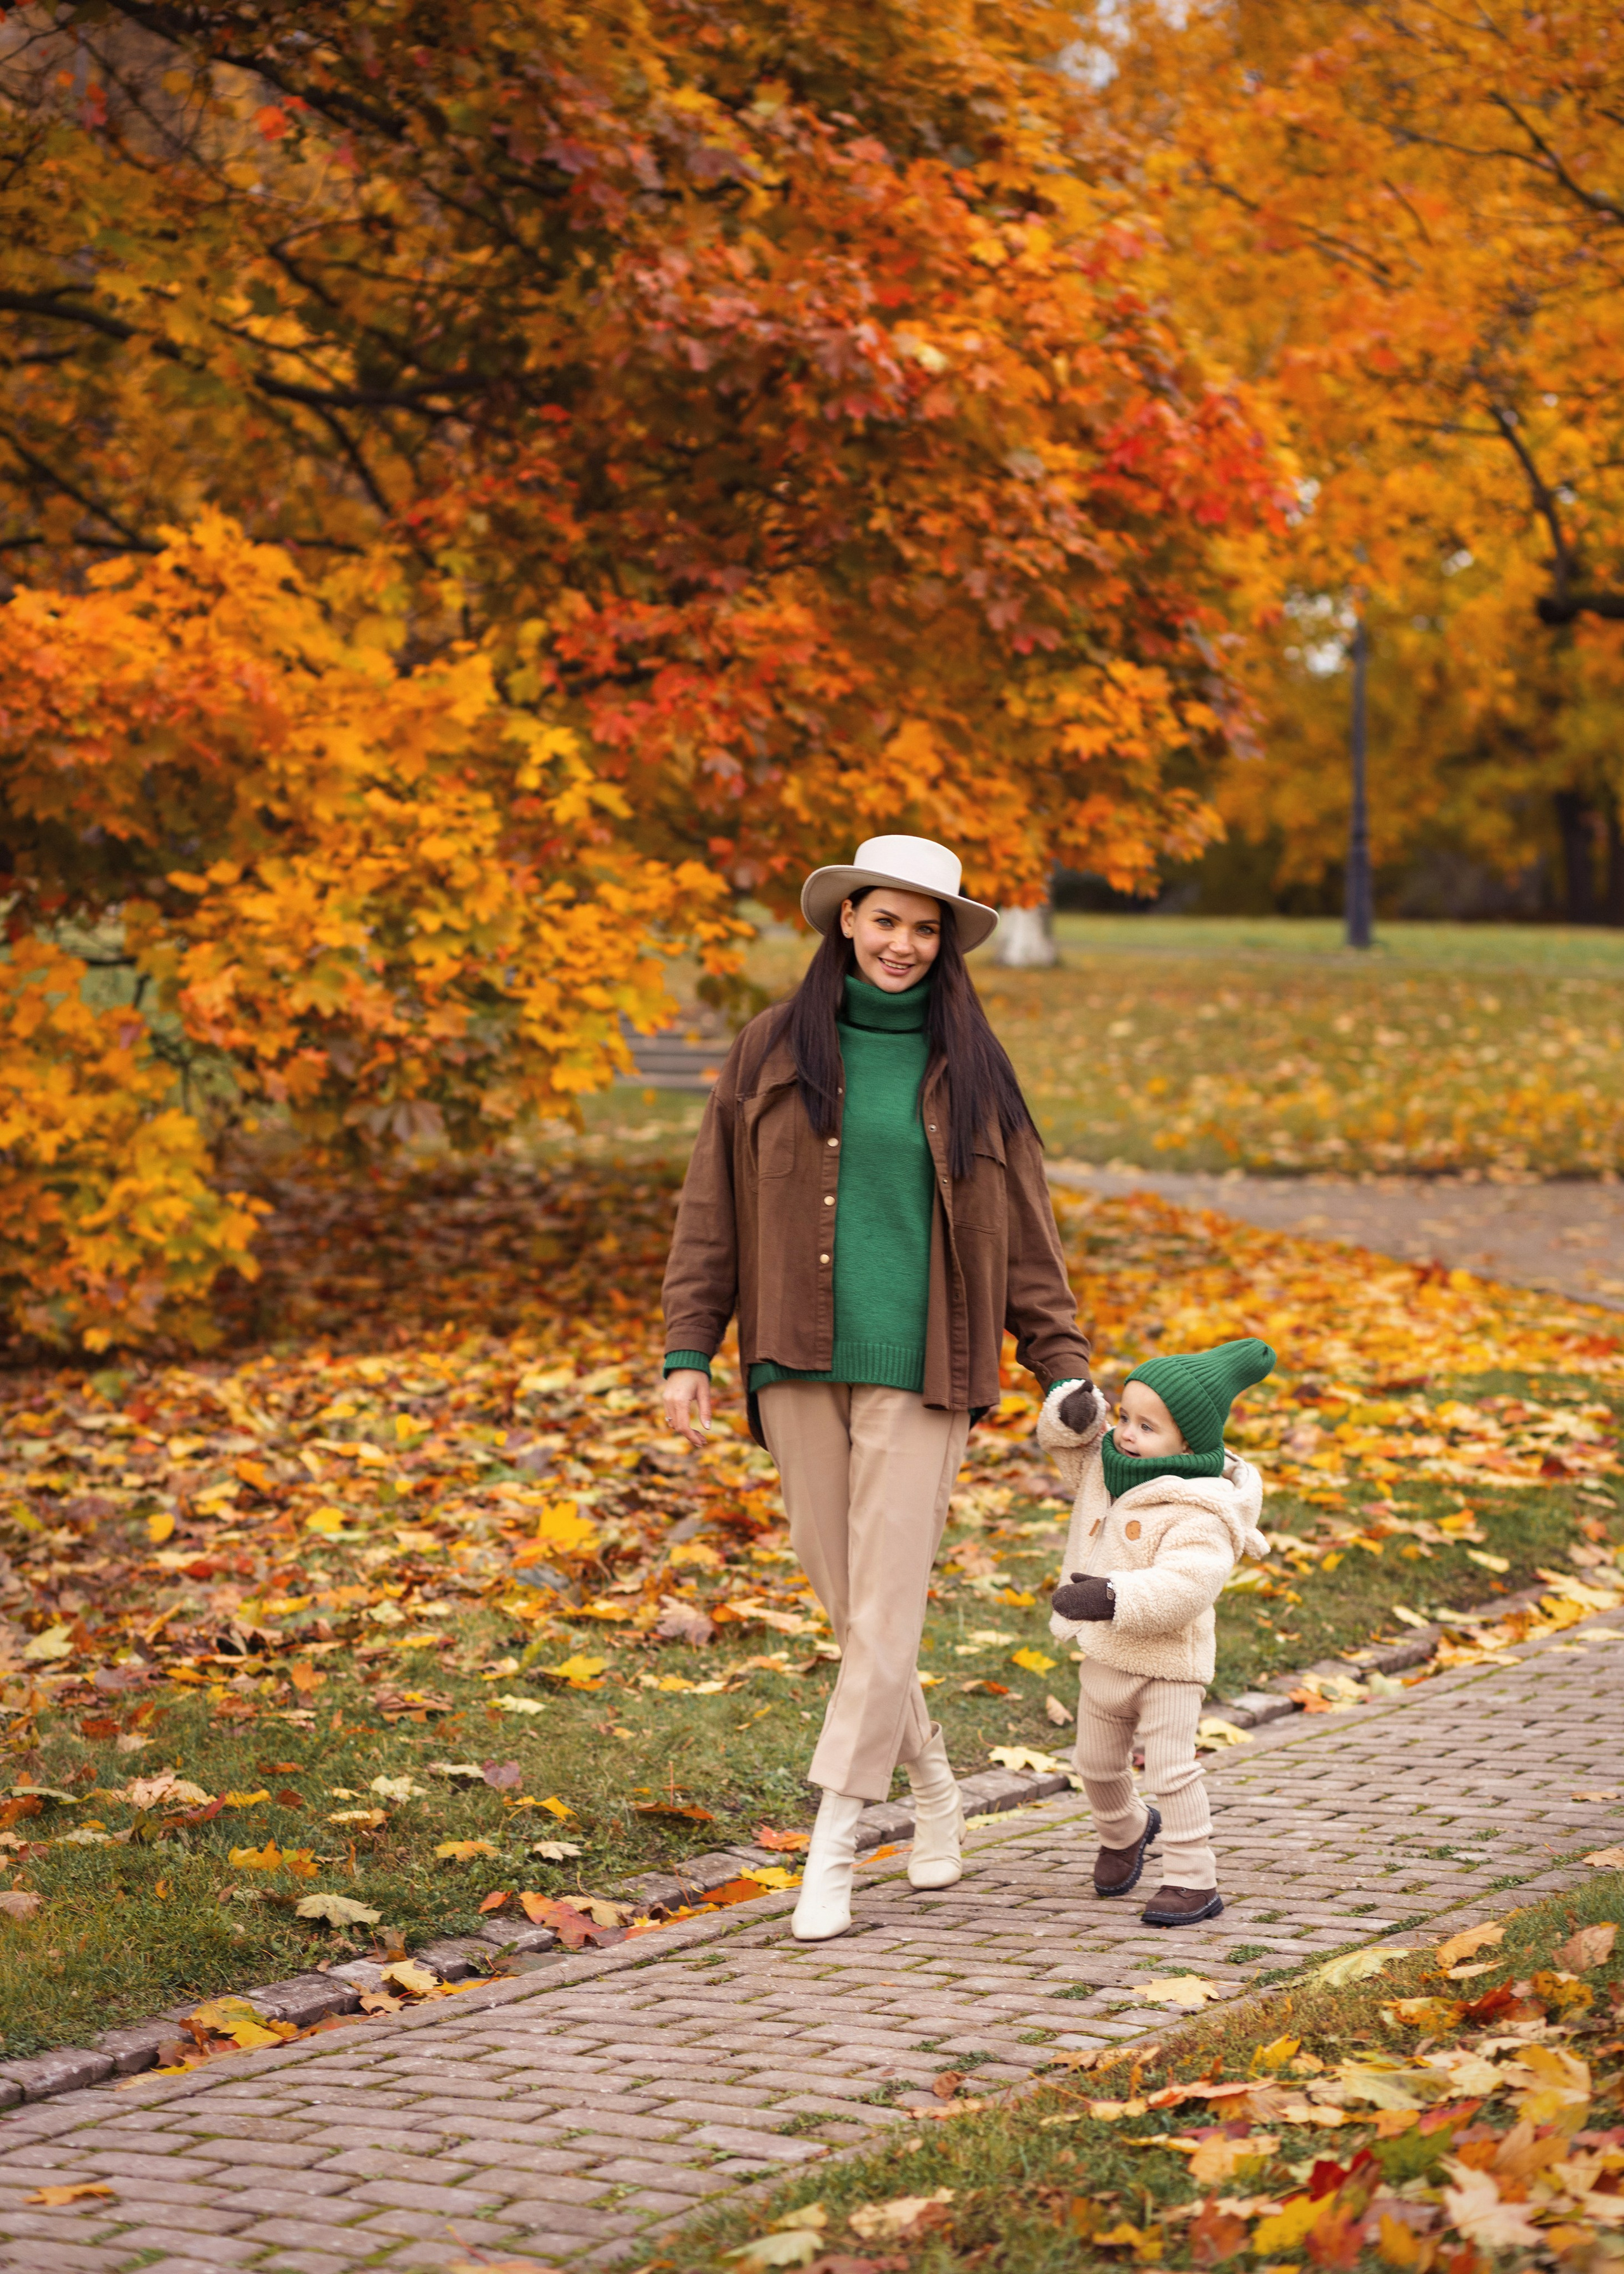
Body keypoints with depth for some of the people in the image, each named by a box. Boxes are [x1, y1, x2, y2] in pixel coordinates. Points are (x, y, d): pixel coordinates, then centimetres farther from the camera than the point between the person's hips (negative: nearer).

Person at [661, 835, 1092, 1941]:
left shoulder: (968, 1067, 6)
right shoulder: (774, 1051, 6)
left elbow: (1025, 1235, 9)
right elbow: (713, 1215, 7)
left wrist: (1064, 1369, 3)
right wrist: (687, 1352, 1)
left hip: (916, 1373, -1)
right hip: (798, 1366, 1)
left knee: (885, 1613, -6)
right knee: (848, 1606, 6)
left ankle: (832, 1849, 0)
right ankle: (934, 1790, 28)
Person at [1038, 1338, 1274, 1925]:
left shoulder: (1198, 1513, -26)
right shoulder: (1105, 1468, -1)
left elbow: (1183, 1587, -36)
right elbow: (1063, 1443, 14)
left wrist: (1113, 1596, -47)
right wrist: (1073, 1412, -11)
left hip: (1168, 1661, -8)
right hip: (1104, 1656, 8)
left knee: (1171, 1769, -13)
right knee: (1097, 1765, 22)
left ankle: (1194, 1881, -5)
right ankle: (1124, 1832, 50)